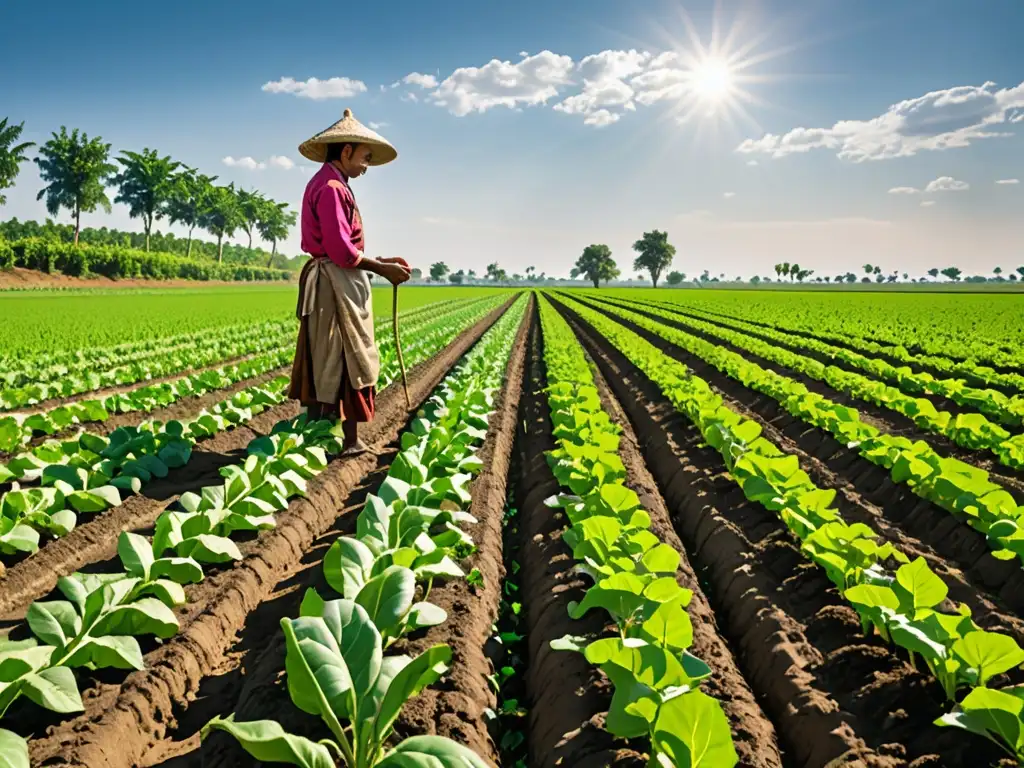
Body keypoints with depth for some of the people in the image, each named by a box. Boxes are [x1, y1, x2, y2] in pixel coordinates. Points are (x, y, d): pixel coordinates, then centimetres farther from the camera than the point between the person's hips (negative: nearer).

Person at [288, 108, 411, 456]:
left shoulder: (324, 184, 18)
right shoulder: (331, 187, -14)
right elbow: (341, 250, -21)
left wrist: (381, 260, 13)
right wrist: (382, 269, -12)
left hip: (329, 283, 10)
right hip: (337, 285, -10)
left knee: (325, 366, 13)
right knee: (346, 363, -4)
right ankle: (348, 441, 3)